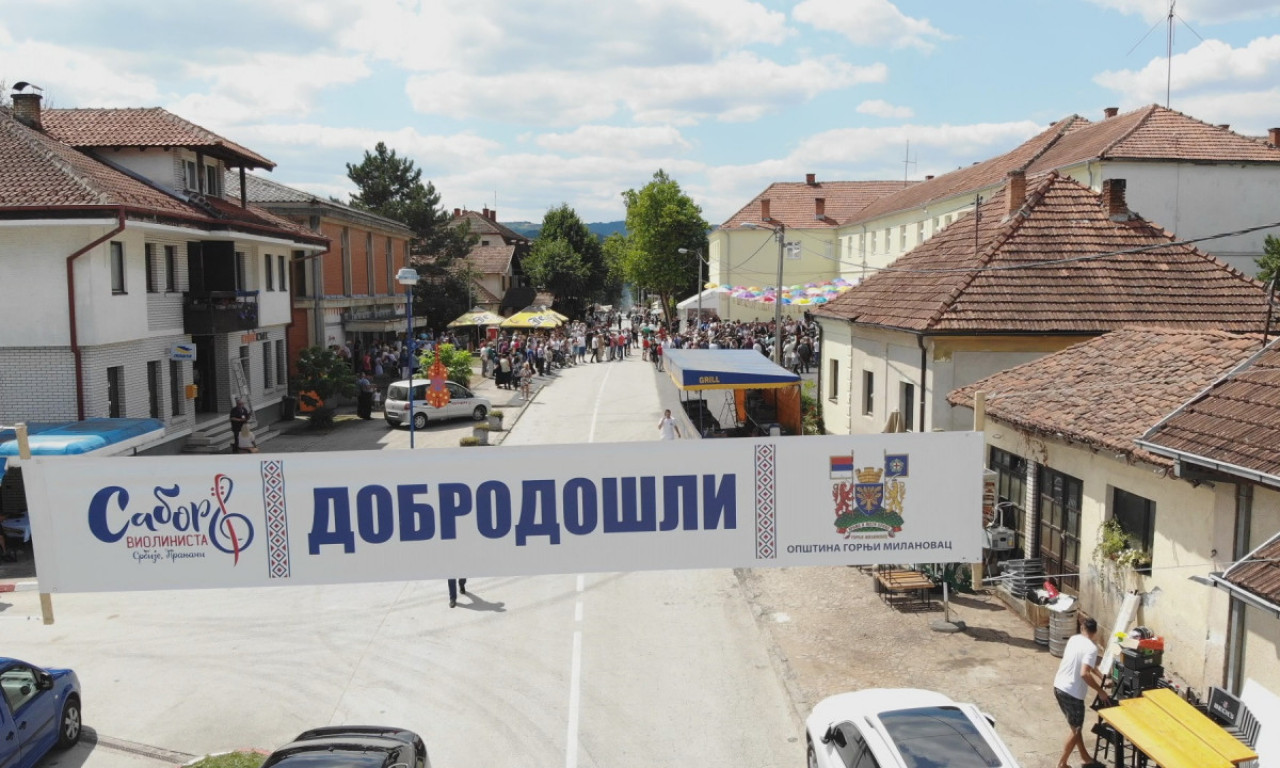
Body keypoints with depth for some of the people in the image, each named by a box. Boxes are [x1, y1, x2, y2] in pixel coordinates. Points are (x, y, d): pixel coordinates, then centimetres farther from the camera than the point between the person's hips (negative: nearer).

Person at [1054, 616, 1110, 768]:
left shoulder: (1074, 639, 9)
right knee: (1076, 730, 9)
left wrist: (1101, 677, 29)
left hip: (1058, 687, 8)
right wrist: (1100, 691, -17)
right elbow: (1084, 674, -28)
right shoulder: (1091, 648, -16)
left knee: (1076, 727, 22)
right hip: (1072, 693, -8)